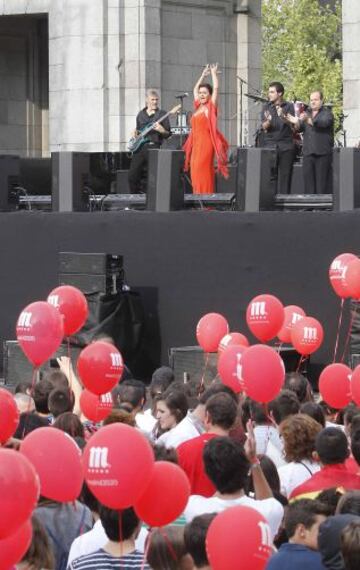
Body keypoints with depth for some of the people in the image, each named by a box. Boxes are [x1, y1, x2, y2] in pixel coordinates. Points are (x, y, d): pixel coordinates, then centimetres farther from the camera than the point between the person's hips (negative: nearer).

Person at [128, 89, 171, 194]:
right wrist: (135, 133, 6)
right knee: (133, 176, -1)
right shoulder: (141, 114, 17)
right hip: (139, 147, 4)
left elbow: (168, 135, 2)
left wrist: (161, 130, -18)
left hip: (153, 147, -4)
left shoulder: (162, 114, 4)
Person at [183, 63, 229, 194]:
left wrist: (214, 73, 5)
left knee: (203, 171, -12)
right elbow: (195, 89, 30)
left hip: (206, 143, -7)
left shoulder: (210, 107, -1)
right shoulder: (198, 107, 17)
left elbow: (216, 88, -7)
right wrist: (203, 75, 29)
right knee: (195, 172, 3)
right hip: (196, 143, 7)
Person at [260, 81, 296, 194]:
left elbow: (292, 125, -5)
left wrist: (283, 116, -24)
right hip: (270, 145, 1)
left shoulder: (289, 106, 6)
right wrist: (268, 121, -21)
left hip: (285, 146, -1)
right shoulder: (266, 107, 11)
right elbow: (264, 127, 2)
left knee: (285, 175, -3)